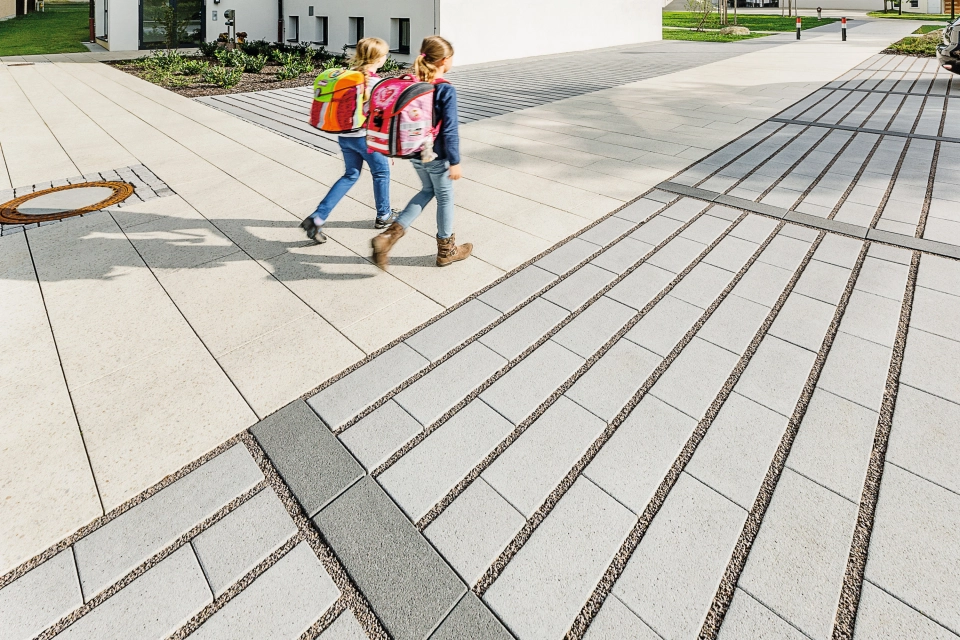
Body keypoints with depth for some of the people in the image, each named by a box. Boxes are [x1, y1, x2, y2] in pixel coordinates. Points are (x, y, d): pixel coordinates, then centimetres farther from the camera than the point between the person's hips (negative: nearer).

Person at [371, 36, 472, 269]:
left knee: (427, 191, 25)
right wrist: (455, 161, -14)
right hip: (437, 156, -7)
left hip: (415, 153, 7)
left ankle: (390, 234, 9)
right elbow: (450, 129, -20)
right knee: (445, 198, 11)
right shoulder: (446, 90, -18)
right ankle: (446, 250, 27)